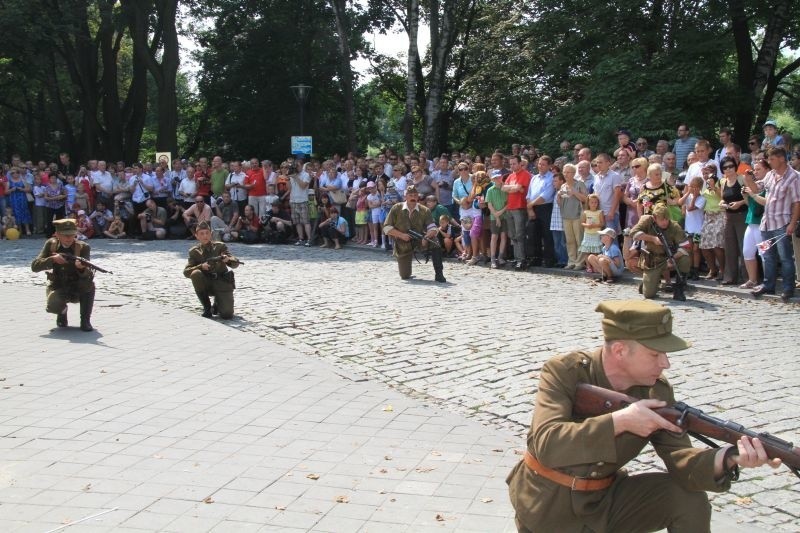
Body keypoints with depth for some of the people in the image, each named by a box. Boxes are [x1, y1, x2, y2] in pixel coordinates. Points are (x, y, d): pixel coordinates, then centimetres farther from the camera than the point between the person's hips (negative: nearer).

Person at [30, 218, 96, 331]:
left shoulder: (83, 247, -13)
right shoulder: (51, 244, -7)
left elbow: (87, 274, -24)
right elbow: (34, 266, -13)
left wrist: (82, 268, -48)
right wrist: (52, 259, -30)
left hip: (78, 289, -1)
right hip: (58, 287, 1)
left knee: (89, 283, -35)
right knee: (53, 306, -32)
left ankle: (85, 321, -18)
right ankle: (62, 313, 9)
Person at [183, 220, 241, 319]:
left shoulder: (220, 246, -1)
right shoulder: (194, 251, 2)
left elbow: (235, 263, -8)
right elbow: (186, 272, -6)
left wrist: (228, 260, -32)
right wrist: (201, 266, -25)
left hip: (222, 284, -1)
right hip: (206, 284, 1)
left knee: (226, 314, -19)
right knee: (195, 273, -31)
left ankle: (217, 305, 21)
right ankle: (207, 307, -14)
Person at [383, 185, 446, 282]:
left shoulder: (424, 211, -6)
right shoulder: (396, 209, -6)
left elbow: (433, 228, -14)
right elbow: (386, 228, -7)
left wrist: (427, 236, -36)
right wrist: (401, 235, -20)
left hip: (419, 240, 0)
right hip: (403, 244, 0)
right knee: (405, 276, 0)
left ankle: (439, 274, -24)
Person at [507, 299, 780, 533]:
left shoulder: (656, 390, -8)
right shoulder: (563, 372, -21)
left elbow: (681, 460, -16)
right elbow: (547, 445, -34)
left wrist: (729, 457, -36)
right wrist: (619, 421, -38)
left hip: (606, 499, 4)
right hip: (549, 508, -4)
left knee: (689, 500, -13)